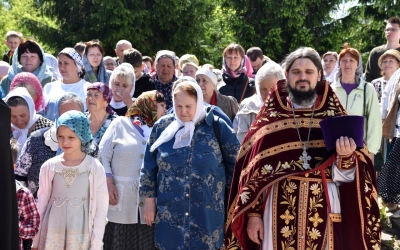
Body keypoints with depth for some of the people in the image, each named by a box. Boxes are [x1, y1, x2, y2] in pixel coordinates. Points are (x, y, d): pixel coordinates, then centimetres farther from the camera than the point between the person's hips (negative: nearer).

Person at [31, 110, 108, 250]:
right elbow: (42, 204, 7)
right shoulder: (49, 167, 1)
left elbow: (101, 209, -2)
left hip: (81, 237, -2)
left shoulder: (95, 168, -5)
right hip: (52, 236, 2)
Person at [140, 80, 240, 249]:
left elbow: (235, 164, 2)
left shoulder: (217, 127, -4)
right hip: (170, 213, 2)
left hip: (207, 215, -2)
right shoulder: (162, 126, 2)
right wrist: (149, 199, 6)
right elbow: (149, 166, 7)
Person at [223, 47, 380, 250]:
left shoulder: (335, 117, 3)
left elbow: (345, 175, -1)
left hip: (323, 212, 1)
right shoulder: (270, 117, 2)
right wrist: (252, 212, -3)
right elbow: (253, 168, 1)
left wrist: (346, 156, -21)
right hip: (279, 210, 0)